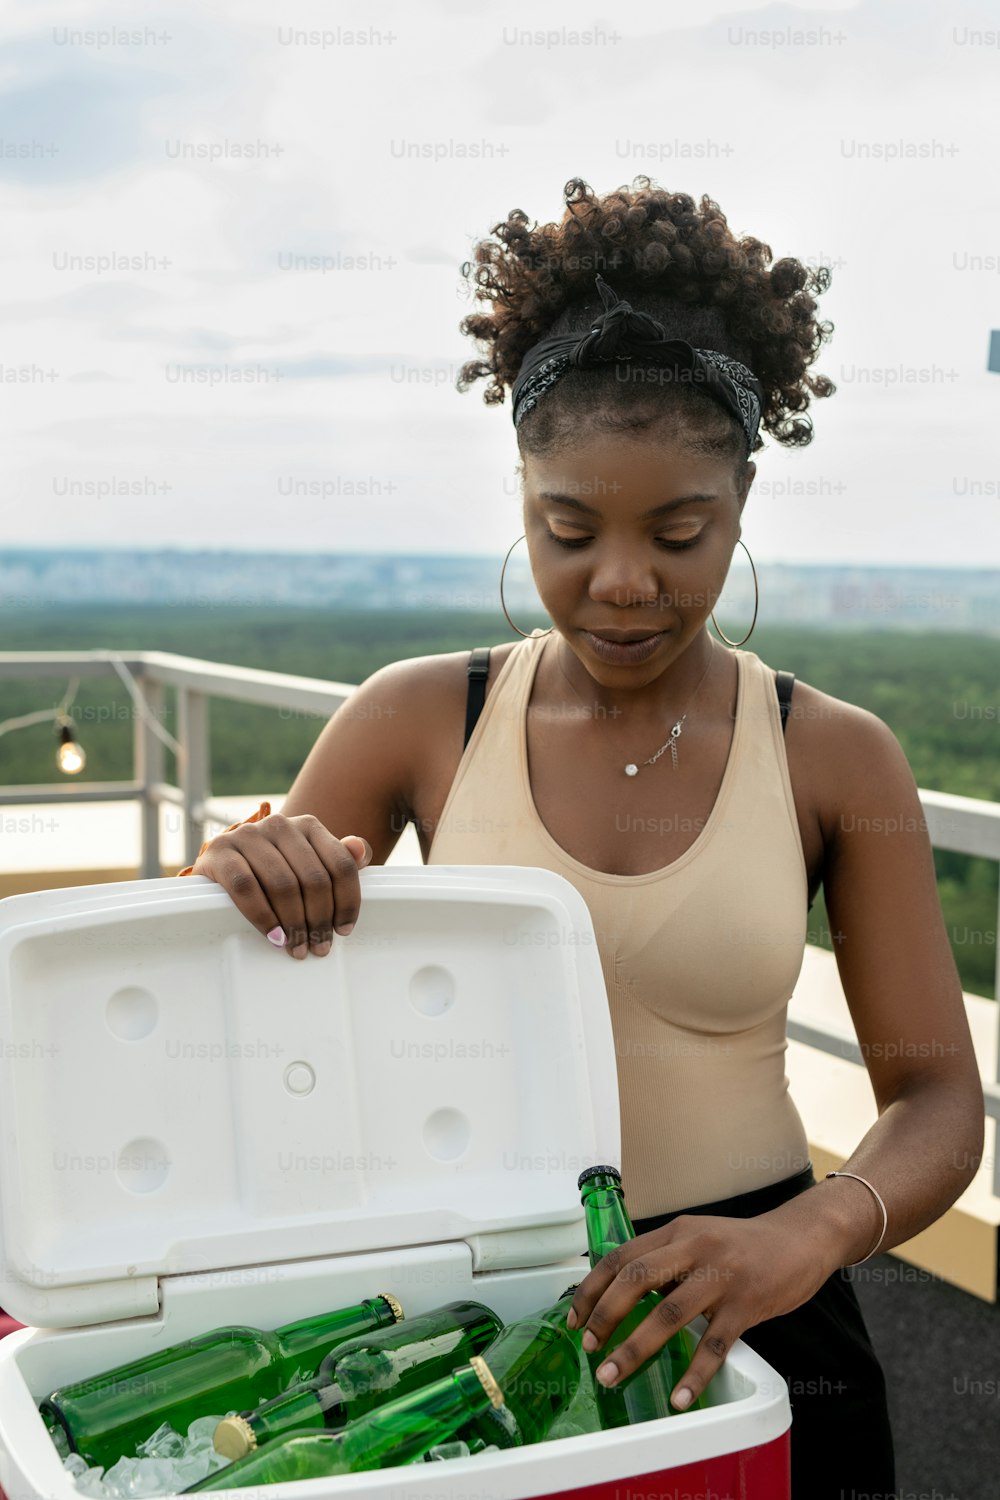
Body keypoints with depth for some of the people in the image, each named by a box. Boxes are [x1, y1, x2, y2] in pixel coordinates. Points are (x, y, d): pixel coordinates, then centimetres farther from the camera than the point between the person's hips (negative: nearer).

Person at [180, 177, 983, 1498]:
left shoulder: (835, 759, -6)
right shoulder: (419, 720, -6)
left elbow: (938, 1101, -5)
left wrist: (809, 1233, -26)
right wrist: (243, 879, -22)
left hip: (745, 1323, 0)